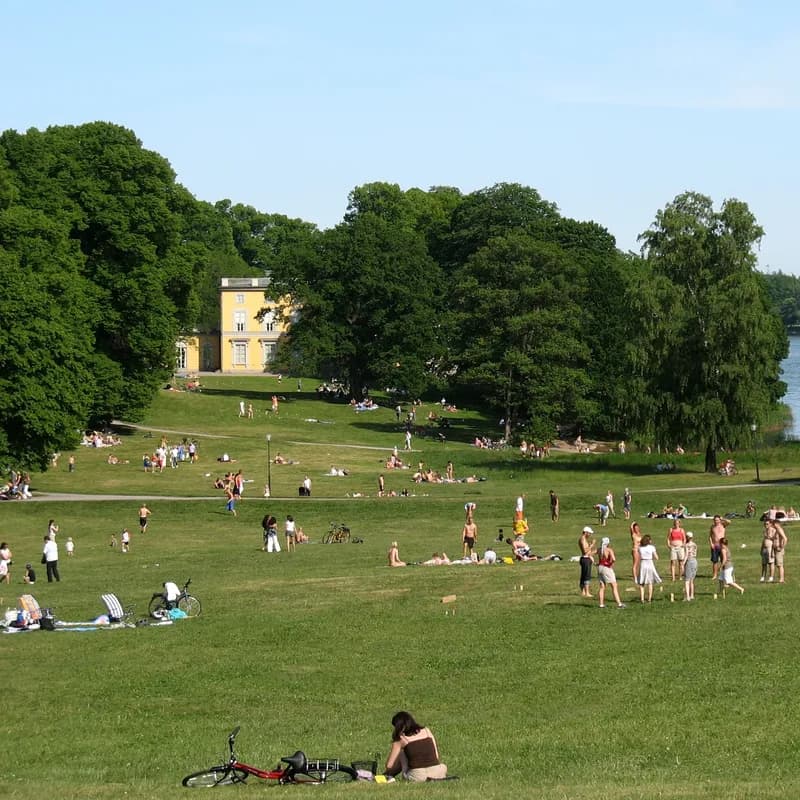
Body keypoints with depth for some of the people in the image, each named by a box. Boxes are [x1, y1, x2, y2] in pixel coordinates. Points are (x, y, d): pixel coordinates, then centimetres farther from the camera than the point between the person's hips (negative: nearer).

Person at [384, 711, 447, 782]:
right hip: (436, 773, 3)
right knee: (443, 767, 39)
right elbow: (436, 755, 15)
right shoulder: (426, 731, 12)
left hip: (417, 776, -3)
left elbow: (389, 765, 6)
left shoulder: (401, 739, 4)